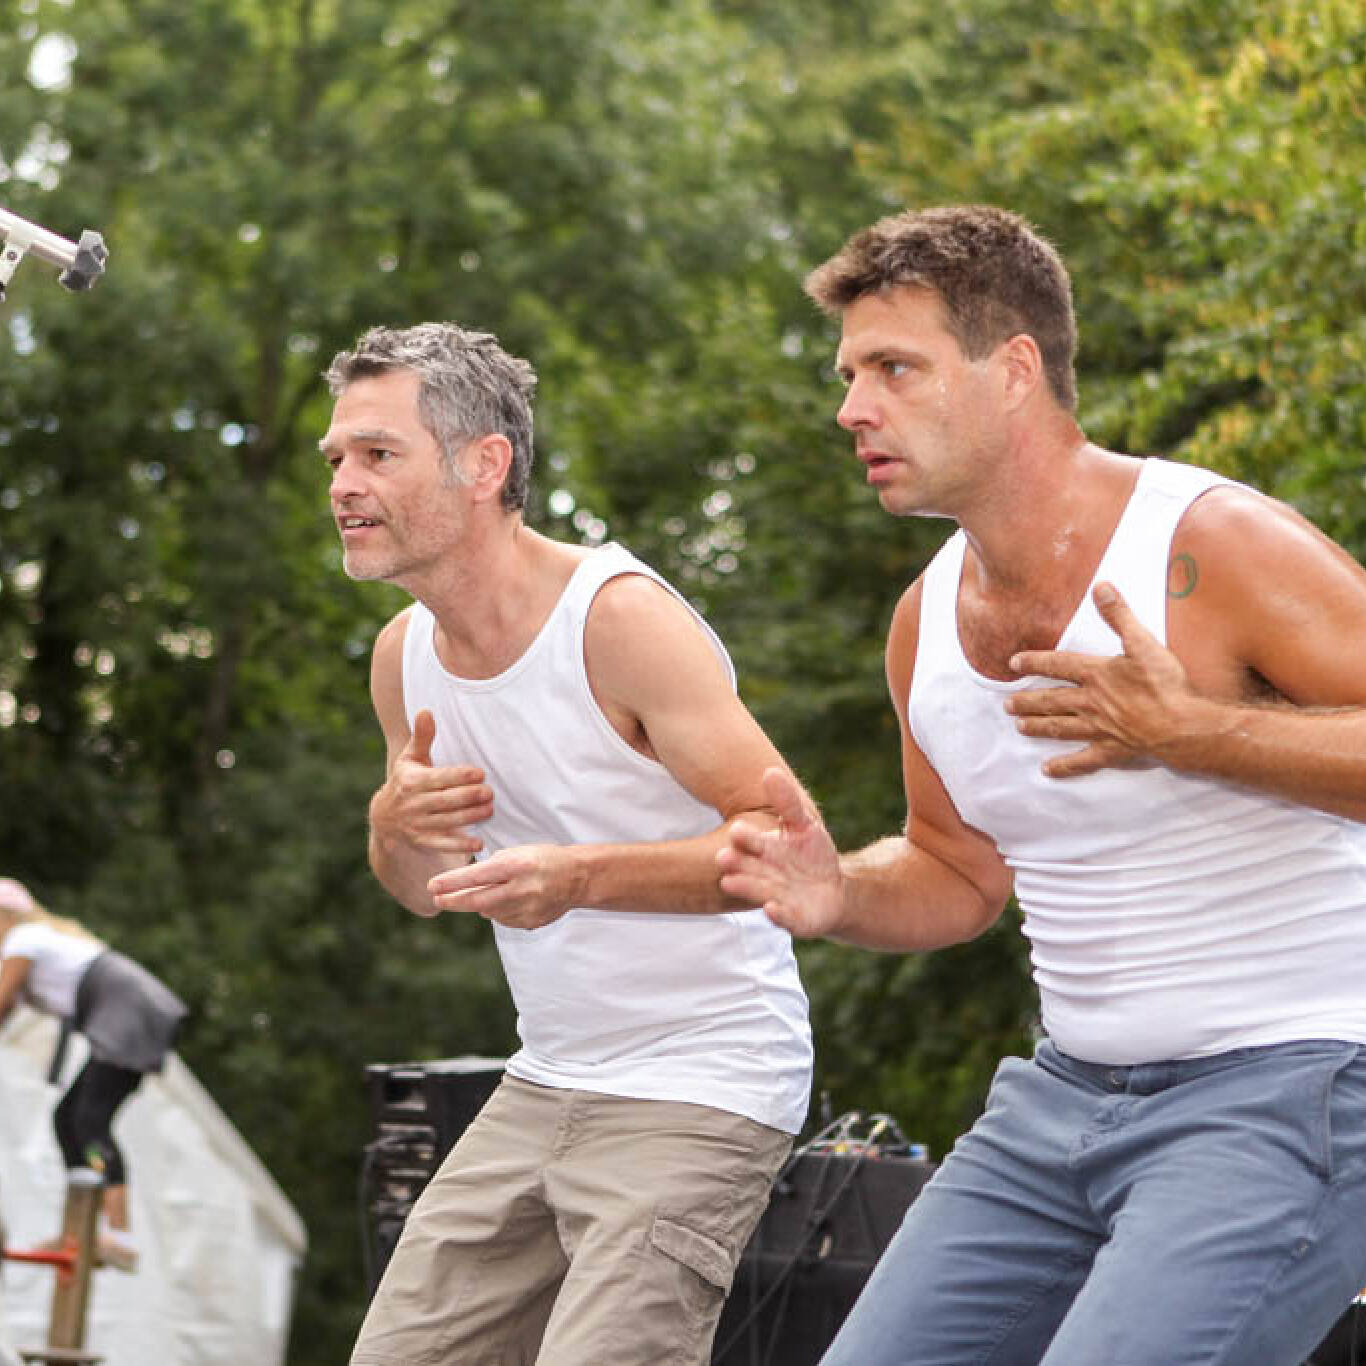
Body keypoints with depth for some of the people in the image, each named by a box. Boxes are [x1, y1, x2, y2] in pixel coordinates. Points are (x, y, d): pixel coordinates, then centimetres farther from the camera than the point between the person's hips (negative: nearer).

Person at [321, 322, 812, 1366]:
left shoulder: (621, 616, -18)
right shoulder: (405, 654, 5)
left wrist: (583, 876, -32)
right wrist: (395, 828, -6)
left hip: (698, 1092, -8)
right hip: (545, 1085, 8)